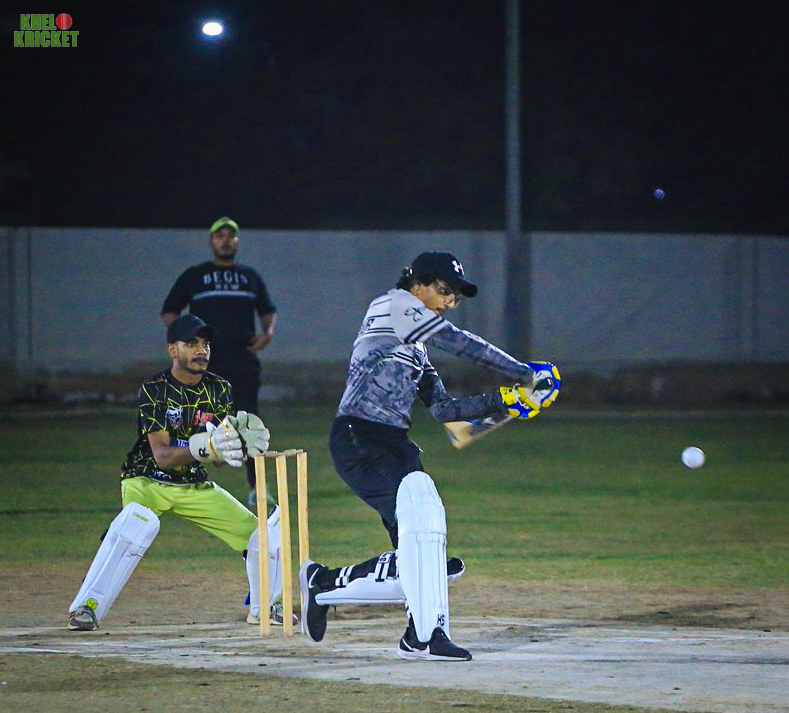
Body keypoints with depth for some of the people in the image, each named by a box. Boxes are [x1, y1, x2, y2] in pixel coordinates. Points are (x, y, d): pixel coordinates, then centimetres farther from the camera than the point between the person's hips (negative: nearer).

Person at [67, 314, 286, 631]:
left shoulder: (219, 389, -2)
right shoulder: (154, 390, -17)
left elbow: (221, 456, -6)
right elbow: (162, 455, -25)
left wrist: (243, 445, -28)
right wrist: (207, 447, -40)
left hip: (196, 486, 5)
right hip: (148, 482, -5)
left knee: (263, 532, -3)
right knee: (138, 523, -37)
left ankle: (263, 606, 22)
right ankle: (86, 607, -31)